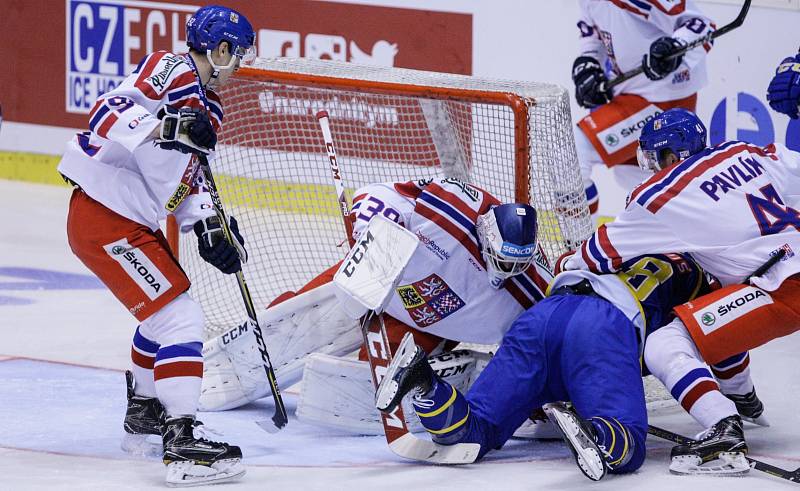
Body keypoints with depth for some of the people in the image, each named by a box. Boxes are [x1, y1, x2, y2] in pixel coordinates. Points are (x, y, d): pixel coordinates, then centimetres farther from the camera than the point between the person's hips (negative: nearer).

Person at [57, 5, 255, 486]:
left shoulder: (207, 107, 14)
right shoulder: (171, 70, -16)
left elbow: (188, 175, 18)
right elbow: (107, 115, -26)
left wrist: (209, 225, 4)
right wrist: (165, 127, -39)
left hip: (135, 222, 11)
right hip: (104, 219, -11)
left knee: (165, 314, 27)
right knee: (180, 318, -14)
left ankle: (144, 413, 45)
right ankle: (181, 444, -17)